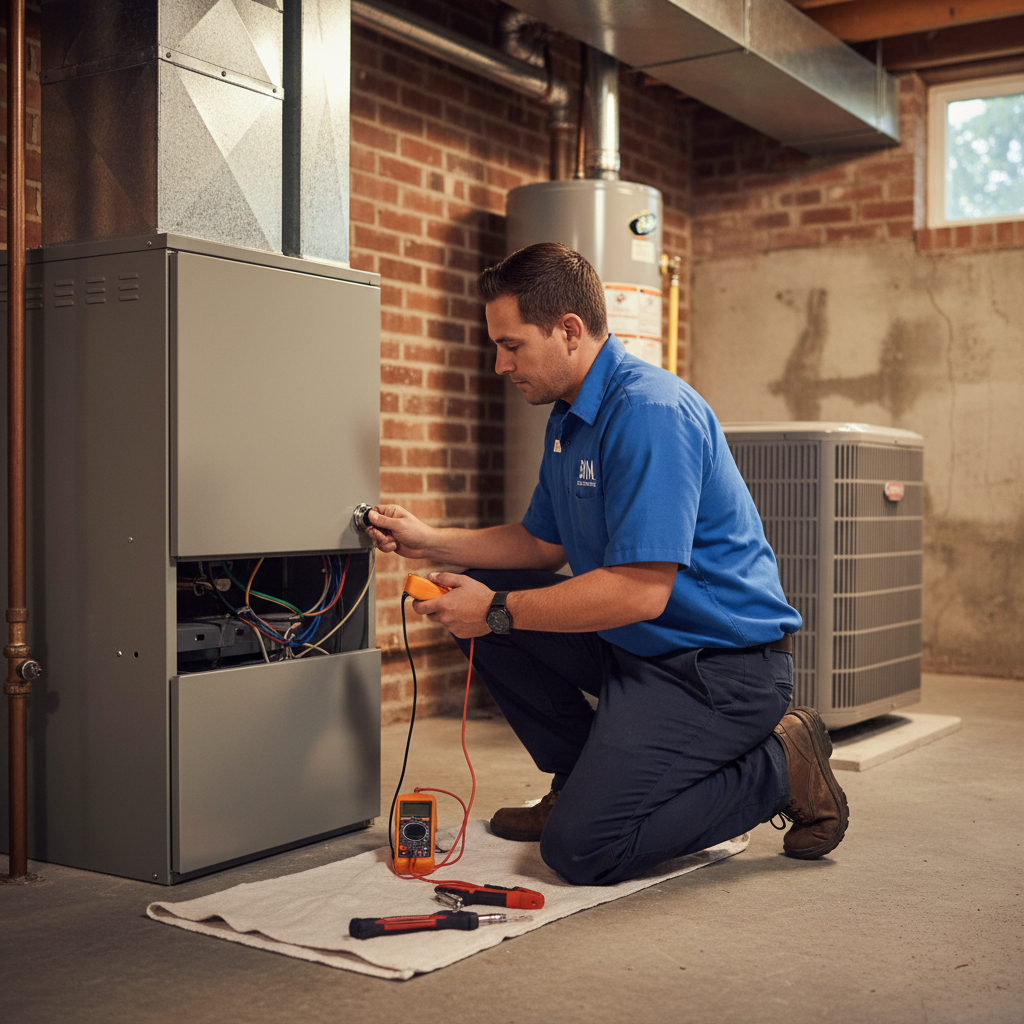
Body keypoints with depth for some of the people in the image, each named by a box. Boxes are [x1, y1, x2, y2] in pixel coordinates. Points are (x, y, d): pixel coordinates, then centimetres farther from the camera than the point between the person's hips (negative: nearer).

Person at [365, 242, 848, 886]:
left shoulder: (650, 411, -22)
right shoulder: (571, 416, 11)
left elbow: (640, 591, -28)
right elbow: (544, 543, 19)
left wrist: (500, 612, -20)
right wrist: (428, 541, 8)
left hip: (722, 662, -10)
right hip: (637, 643, 10)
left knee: (580, 847, -18)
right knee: (476, 596, 6)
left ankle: (779, 766, 0)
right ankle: (583, 777, 14)